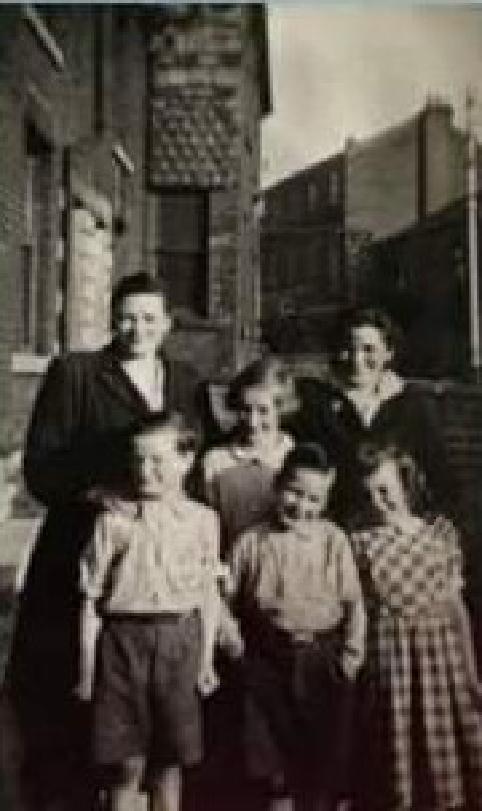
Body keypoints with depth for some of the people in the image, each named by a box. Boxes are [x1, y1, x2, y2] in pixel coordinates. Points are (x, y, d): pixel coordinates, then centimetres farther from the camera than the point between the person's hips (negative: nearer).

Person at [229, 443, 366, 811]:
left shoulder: (334, 540, -4)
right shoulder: (251, 542, -2)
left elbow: (354, 602, -2)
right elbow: (230, 598, 4)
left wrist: (351, 654, -6)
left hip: (323, 660, -1)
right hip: (270, 660, 1)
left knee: (328, 759, 10)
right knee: (276, 754, 13)